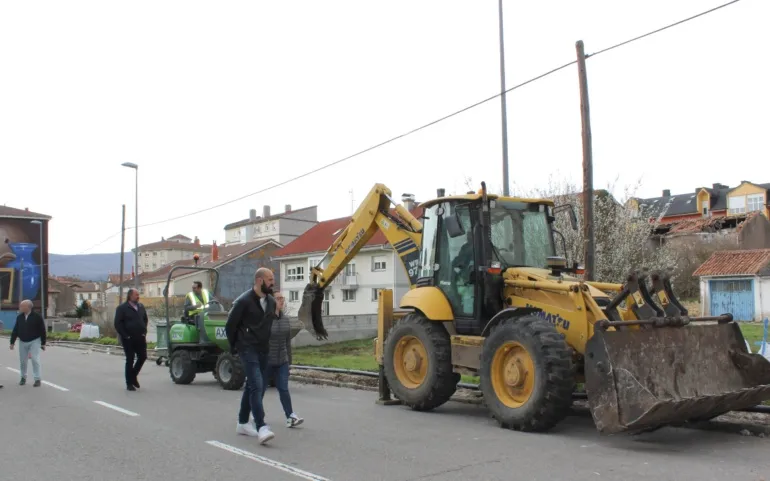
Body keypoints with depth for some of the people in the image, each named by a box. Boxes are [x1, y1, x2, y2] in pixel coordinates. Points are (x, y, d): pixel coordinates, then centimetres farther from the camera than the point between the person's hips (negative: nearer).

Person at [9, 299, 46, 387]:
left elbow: (42, 330, -8)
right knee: (22, 361, 8)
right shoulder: (19, 317, 3)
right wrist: (12, 342, 5)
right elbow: (15, 330, 8)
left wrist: (43, 343, -7)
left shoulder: (37, 317, -10)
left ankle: (37, 379, -4)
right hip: (22, 342, 5)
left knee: (35, 360, -9)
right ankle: (23, 378, 24)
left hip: (34, 341, -5)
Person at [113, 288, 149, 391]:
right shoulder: (122, 308, -6)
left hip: (140, 338, 5)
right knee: (130, 360, 0)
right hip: (129, 339, -5)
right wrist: (125, 336, -14)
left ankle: (133, 375, 27)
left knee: (142, 357, 3)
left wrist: (144, 332, 8)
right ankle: (129, 383, 10)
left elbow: (145, 320, 21)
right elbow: (118, 324, -9)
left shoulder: (141, 307, 11)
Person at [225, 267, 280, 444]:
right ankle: (261, 428, -24)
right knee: (257, 385, -18)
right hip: (248, 350, -7)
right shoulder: (243, 301, -12)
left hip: (263, 350, 7)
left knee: (252, 386, 14)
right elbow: (230, 326, -4)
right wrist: (234, 346, 5)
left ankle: (242, 423, 26)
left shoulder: (271, 301, 7)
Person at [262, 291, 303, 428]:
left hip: (282, 361, 4)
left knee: (284, 389, 0)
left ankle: (290, 417, -4)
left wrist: (289, 359, 12)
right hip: (266, 361, -4)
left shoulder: (286, 319, 6)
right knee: (261, 388, 10)